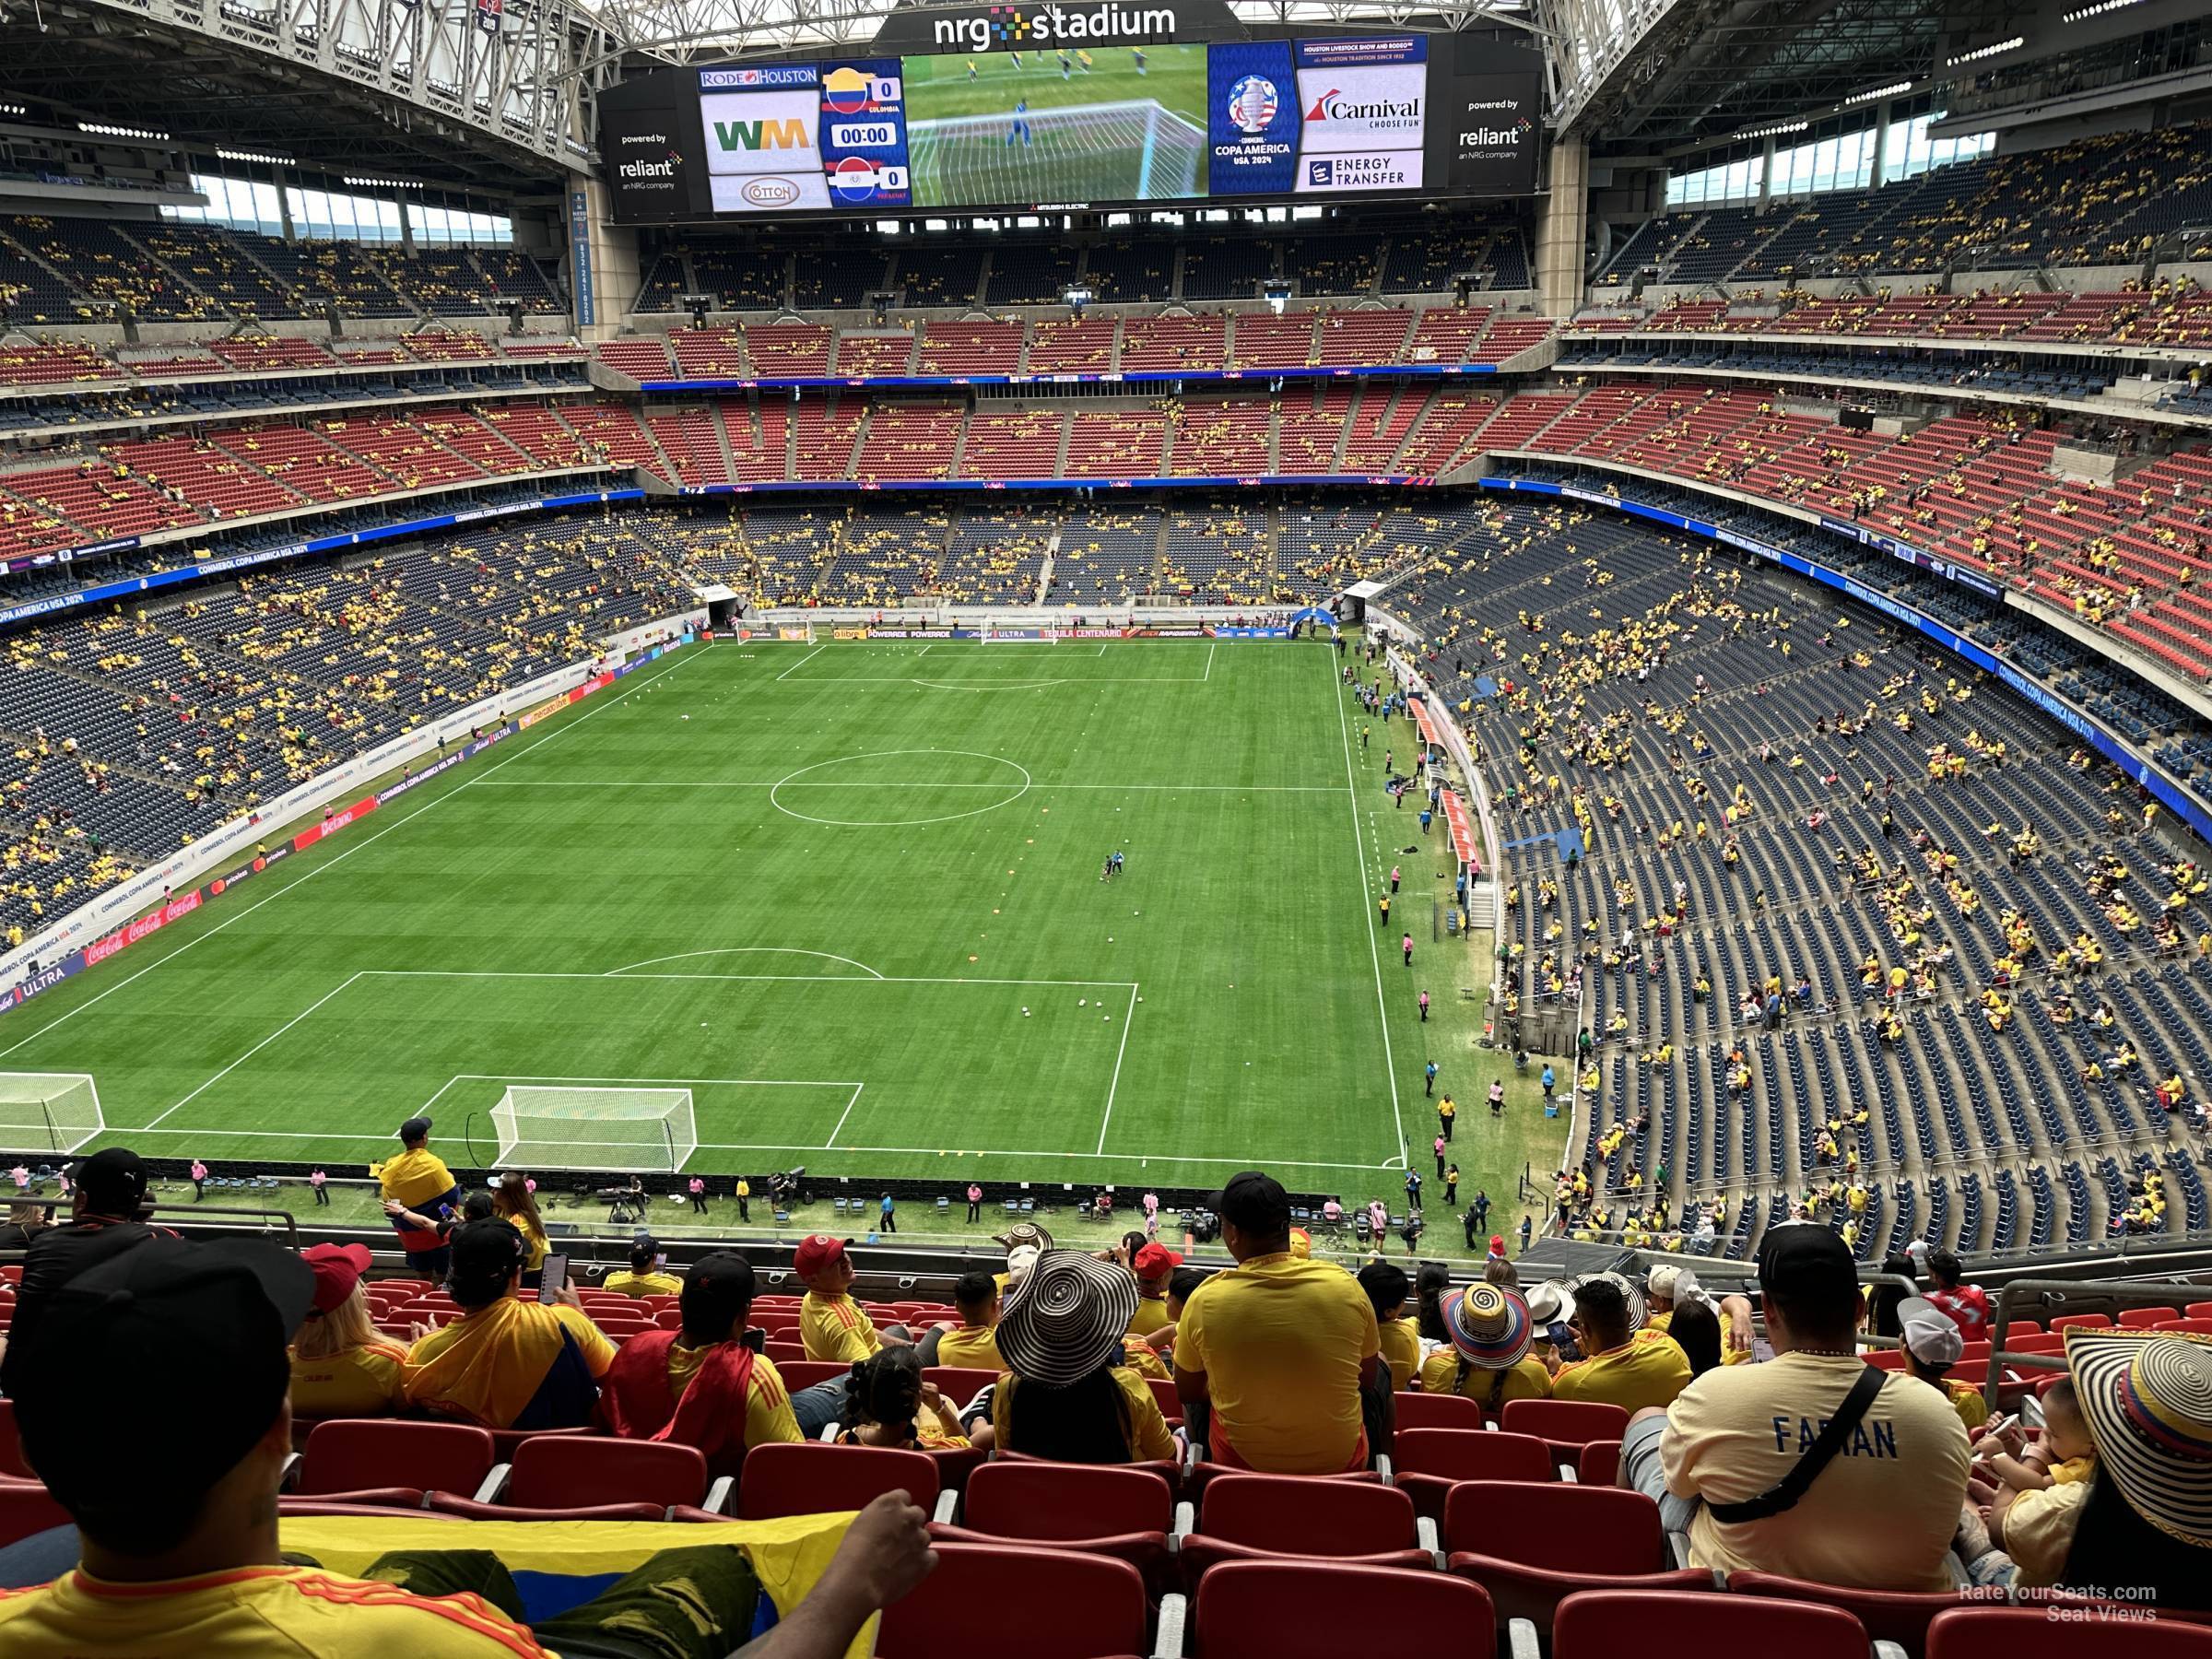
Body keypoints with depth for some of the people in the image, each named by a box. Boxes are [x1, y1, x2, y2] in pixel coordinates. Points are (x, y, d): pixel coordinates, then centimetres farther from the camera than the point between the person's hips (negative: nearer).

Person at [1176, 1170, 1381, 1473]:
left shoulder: (1205, 1300, -20)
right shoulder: (1344, 1284, -18)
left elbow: (1188, 1392, -3)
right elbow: (1369, 1375, -1)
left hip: (1243, 1461, 0)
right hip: (1340, 1459, 1)